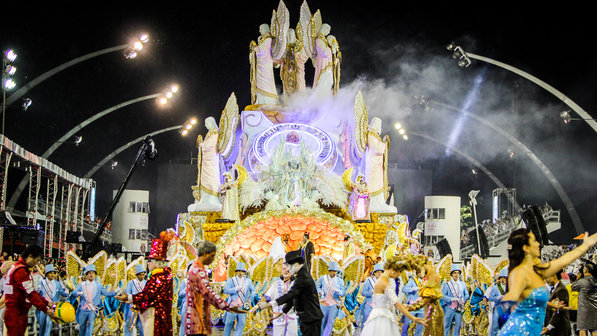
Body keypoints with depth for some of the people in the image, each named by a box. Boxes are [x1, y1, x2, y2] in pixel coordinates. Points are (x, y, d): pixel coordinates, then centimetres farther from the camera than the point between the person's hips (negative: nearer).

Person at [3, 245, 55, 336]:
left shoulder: (18, 267, 17)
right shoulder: (20, 271, -17)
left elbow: (31, 291, 18)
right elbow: (30, 294, -21)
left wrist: (47, 303, 12)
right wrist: (45, 310, -20)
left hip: (21, 314, 10)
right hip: (15, 315, -10)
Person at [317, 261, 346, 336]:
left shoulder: (340, 280, 3)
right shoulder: (322, 278, 3)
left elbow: (343, 293, 0)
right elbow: (317, 287, 14)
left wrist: (337, 291, -21)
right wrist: (320, 291, -8)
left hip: (334, 304, 0)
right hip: (324, 304, 0)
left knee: (331, 321, -8)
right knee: (323, 322, 8)